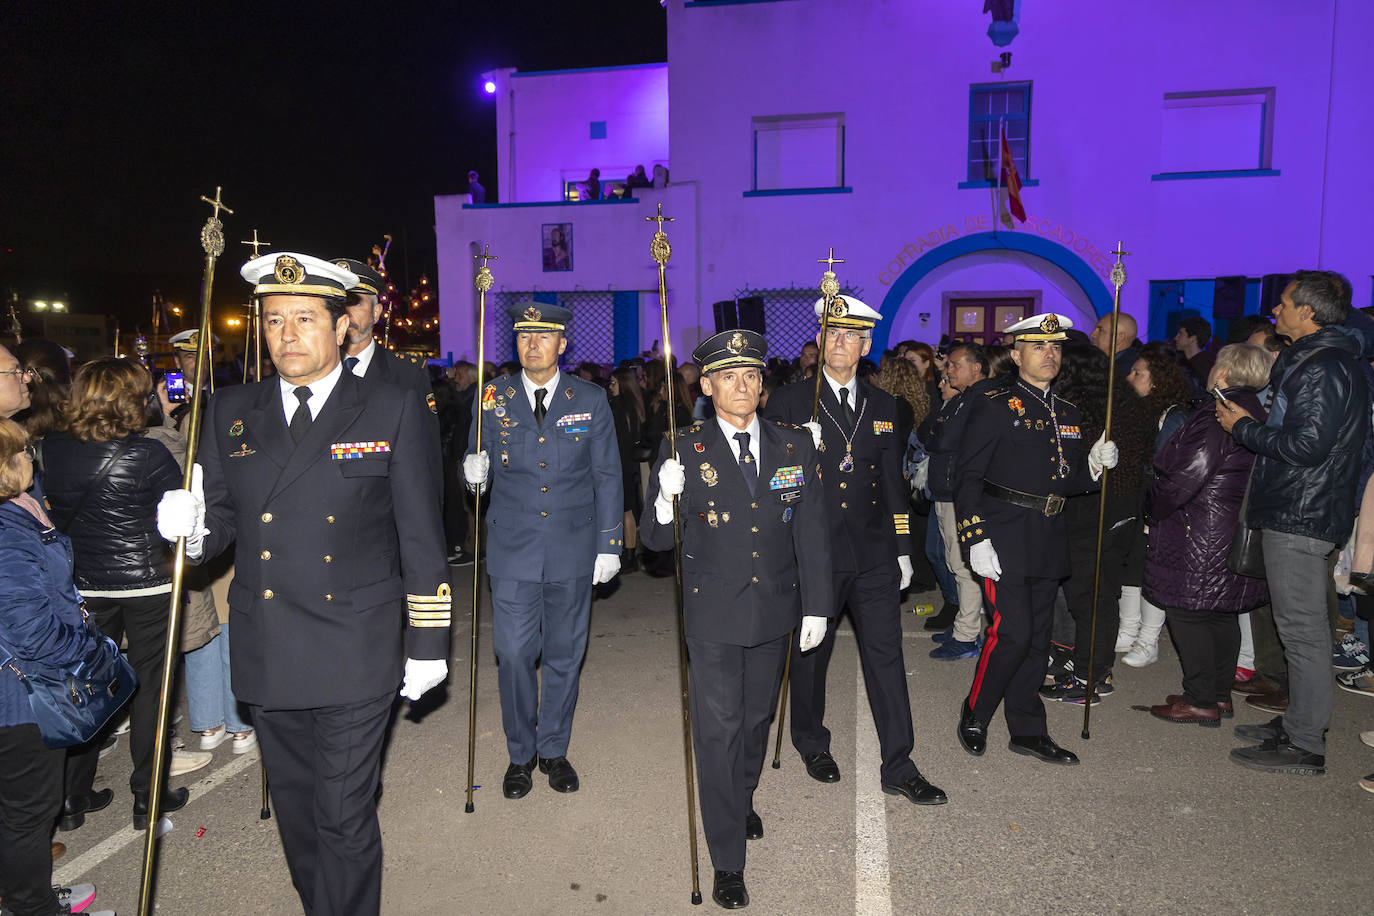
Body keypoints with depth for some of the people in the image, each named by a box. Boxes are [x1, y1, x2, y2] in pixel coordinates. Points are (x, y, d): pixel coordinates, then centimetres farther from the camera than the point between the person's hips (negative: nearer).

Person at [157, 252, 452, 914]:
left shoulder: (394, 411, -5)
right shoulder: (230, 412, 6)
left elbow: (421, 536, -3)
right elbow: (223, 516, 10)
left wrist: (428, 642, -3)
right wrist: (194, 527, -15)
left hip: (356, 655, -4)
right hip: (265, 657, 4)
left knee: (344, 818, 3)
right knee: (294, 808, 20)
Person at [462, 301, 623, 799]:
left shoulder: (591, 399, 1)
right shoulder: (493, 397, 2)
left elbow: (607, 477, 3)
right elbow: (481, 466, 8)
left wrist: (610, 545, 0)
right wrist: (474, 473, -17)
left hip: (573, 551, 0)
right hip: (513, 551, 0)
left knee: (564, 655, 10)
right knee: (514, 655, 3)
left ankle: (554, 749, 29)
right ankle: (521, 753, 24)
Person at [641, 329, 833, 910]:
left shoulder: (794, 447, 0)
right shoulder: (684, 452, -8)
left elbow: (811, 532, 3)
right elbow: (656, 540, -8)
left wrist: (817, 605, 1)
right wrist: (666, 500, -29)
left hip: (776, 609, 3)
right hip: (713, 615, -3)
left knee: (757, 718, 21)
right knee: (718, 730, 2)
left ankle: (743, 799, 49)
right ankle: (727, 861, 18)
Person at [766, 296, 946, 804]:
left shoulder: (883, 405, 9)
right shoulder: (790, 401, -3)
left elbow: (892, 481, 13)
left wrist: (902, 549, 12)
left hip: (873, 553, 3)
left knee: (886, 654, 3)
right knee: (810, 653, 13)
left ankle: (898, 768, 14)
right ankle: (812, 743, 35)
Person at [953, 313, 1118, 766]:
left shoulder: (1068, 413, 15)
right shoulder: (994, 405, -5)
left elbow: (1068, 481, 21)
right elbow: (967, 477, -9)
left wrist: (1094, 465, 0)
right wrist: (975, 538, -17)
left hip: (1049, 539, 7)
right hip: (1004, 539, -6)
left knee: (1037, 636, 11)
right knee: (1013, 632, -9)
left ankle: (1028, 730, 23)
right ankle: (974, 716, 12)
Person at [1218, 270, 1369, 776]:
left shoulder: (1323, 369, -17)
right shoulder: (1311, 360, 15)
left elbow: (1307, 446, -23)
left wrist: (1243, 428, -13)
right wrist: (1250, 421, 10)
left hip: (1301, 518, -11)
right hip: (1298, 512, 11)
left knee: (1303, 629, -3)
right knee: (1302, 626, 17)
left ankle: (1304, 745, 5)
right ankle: (1299, 721, 29)